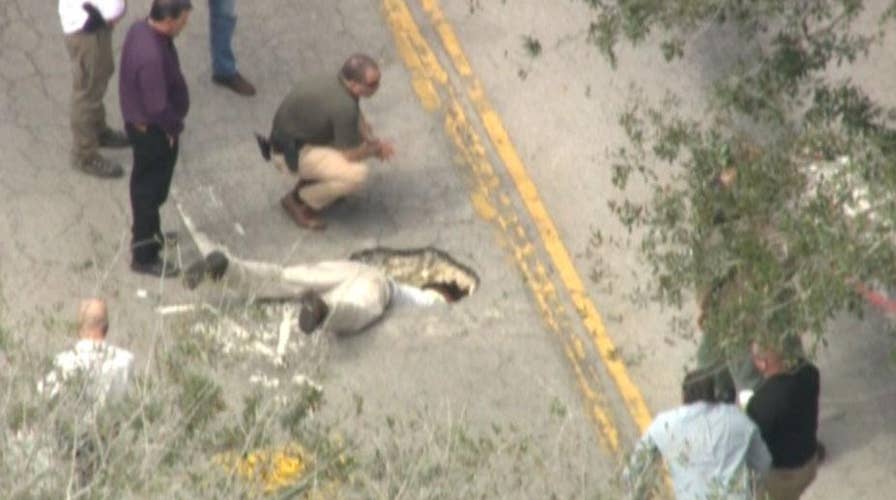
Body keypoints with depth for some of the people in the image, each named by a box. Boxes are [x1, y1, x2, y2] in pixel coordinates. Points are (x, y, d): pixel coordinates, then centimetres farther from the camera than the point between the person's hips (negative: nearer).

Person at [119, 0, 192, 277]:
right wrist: (175, 127, -11)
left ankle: (146, 233, 47)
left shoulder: (140, 29, -7)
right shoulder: (151, 57, -37)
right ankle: (145, 256, 23)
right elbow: (158, 108, -31)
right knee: (151, 192, 8)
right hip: (154, 132, -9)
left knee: (145, 186, 27)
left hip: (139, 122, 9)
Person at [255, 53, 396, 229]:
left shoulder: (335, 81, -4)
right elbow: (351, 155, -23)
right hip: (292, 154, -10)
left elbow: (357, 116, 15)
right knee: (357, 175, -25)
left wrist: (373, 141, -2)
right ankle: (299, 199, -4)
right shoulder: (343, 106, -32)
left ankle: (312, 180, 17)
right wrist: (376, 148, -4)